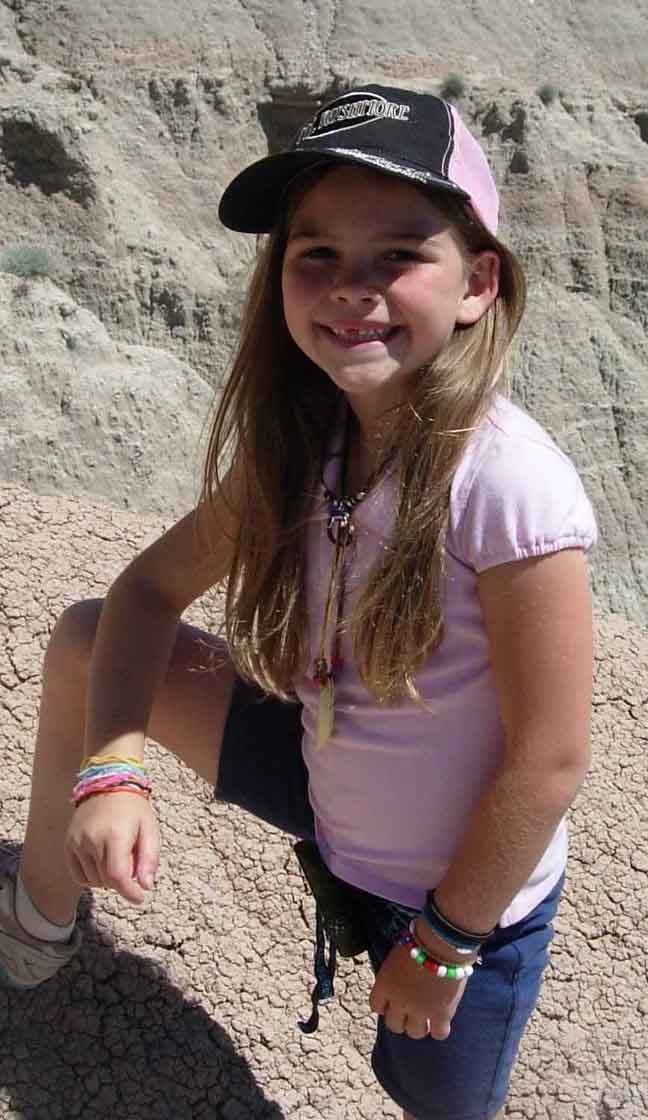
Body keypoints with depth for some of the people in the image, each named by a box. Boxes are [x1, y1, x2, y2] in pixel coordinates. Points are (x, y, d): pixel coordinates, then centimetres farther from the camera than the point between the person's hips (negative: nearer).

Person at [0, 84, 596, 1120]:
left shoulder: (510, 485, -31)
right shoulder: (297, 446, -12)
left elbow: (549, 760, -25)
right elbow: (153, 587, -3)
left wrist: (443, 942, -12)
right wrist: (112, 767, -19)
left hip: (468, 889, -5)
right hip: (331, 794, 6)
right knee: (84, 644, 2)